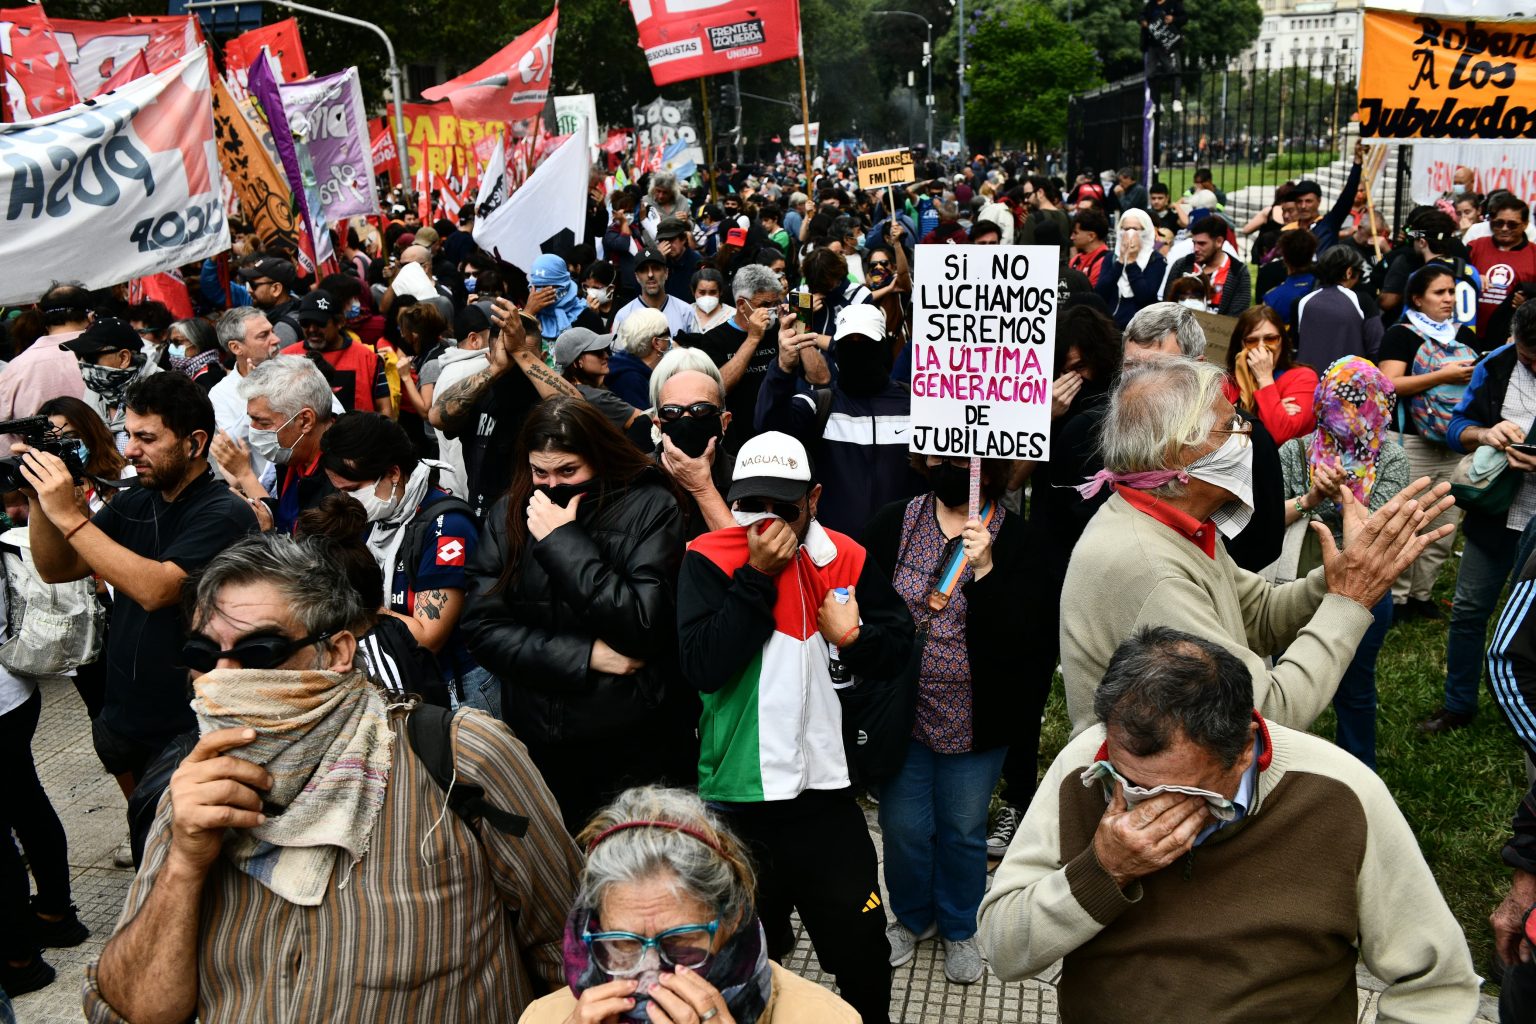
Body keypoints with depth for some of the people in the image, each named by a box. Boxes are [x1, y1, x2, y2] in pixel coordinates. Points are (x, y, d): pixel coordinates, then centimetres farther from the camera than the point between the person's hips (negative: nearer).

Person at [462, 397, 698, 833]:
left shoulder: (649, 507, -8)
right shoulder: (508, 515, 3)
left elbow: (644, 625, -18)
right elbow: (482, 628, -2)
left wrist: (564, 541, -17)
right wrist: (584, 656, -13)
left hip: (635, 750, -3)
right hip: (537, 745, 3)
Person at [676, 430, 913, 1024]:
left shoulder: (846, 558, 1)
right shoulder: (708, 561, -8)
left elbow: (899, 648, 5)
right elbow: (703, 667, -20)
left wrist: (852, 637, -15)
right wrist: (757, 575, -21)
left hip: (827, 791, 2)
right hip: (737, 797, -2)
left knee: (863, 953, 13)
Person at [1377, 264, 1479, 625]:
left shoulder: (1464, 337, 16)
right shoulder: (1401, 335, -3)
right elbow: (1389, 384, -15)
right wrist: (1444, 375, -18)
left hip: (1458, 443, 6)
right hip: (1413, 443, -6)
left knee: (1445, 530, 8)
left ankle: (1422, 593, 20)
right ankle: (1397, 595, 10)